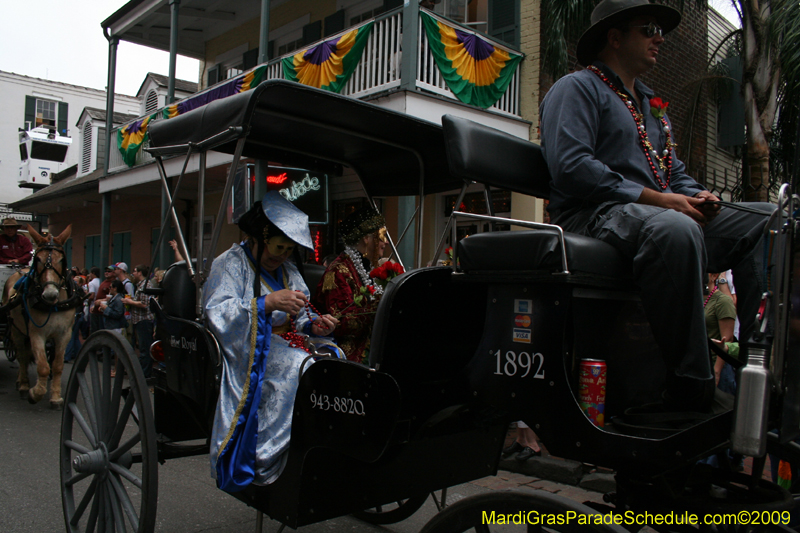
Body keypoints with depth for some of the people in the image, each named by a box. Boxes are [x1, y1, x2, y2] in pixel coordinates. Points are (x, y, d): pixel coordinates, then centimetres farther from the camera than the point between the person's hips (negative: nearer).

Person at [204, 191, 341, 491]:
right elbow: (217, 313, -17)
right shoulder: (230, 264, -1)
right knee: (297, 366, -34)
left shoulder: (288, 270, 20)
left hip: (285, 343, 7)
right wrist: (268, 302, -29)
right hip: (248, 351, -6)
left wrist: (314, 325, -6)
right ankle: (269, 462, -27)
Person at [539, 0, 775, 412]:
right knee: (675, 230, -39)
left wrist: (698, 196, 3)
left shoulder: (651, 106, 32)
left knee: (768, 220, -5)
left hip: (669, 217, 9)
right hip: (595, 216, -9)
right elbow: (569, 167, -14)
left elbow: (675, 174, 29)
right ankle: (689, 394, -35)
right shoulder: (577, 88, 4)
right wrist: (656, 199, -16)